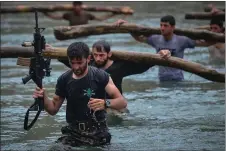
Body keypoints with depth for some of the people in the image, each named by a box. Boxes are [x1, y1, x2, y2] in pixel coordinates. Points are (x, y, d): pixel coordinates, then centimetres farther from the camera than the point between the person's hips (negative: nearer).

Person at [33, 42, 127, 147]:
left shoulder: (100, 76, -8)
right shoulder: (64, 80, 3)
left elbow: (122, 102, -11)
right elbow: (53, 109, 11)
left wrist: (105, 103, -31)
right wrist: (44, 98, -10)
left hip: (97, 133, -2)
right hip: (73, 133, 2)